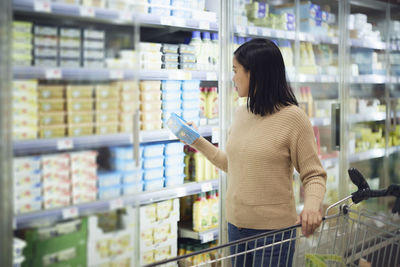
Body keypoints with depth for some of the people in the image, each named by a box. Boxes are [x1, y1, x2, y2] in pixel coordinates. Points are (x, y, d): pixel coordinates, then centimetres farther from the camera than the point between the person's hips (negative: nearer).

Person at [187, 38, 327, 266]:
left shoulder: (293, 117, -13)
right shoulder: (241, 114, 6)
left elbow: (314, 175, -10)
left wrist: (312, 205, -29)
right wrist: (199, 143, 15)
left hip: (273, 230, -6)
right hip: (236, 225, 7)